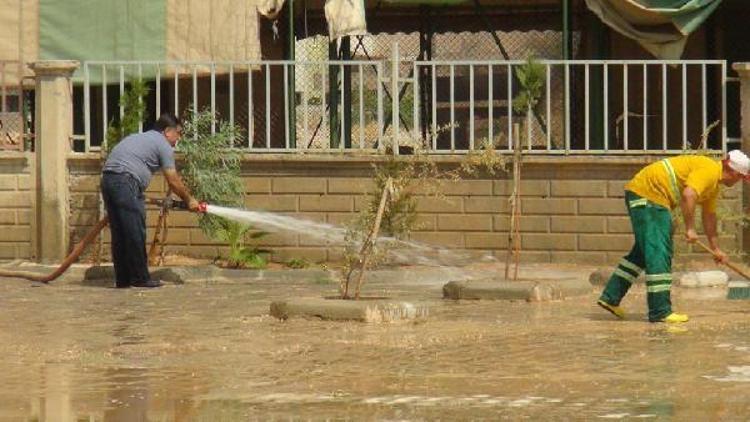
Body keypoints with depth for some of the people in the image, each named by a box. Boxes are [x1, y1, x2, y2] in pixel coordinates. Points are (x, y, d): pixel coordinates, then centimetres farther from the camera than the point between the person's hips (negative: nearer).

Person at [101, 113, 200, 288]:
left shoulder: (138, 138, 30)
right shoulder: (163, 145, 4)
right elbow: (173, 181, 3)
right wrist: (189, 200, 16)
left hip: (107, 177, 9)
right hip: (125, 180, -9)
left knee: (119, 234, 11)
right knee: (135, 233, -4)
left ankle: (122, 279, 13)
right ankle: (140, 278, -2)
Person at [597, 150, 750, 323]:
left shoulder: (715, 182, 17)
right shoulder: (709, 171, -15)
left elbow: (709, 216, 29)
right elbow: (688, 194, -30)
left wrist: (715, 249, 34)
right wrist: (690, 229, -23)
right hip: (646, 193, -11)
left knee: (643, 252, 18)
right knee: (658, 252, -12)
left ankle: (610, 297, 22)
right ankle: (660, 311, -14)